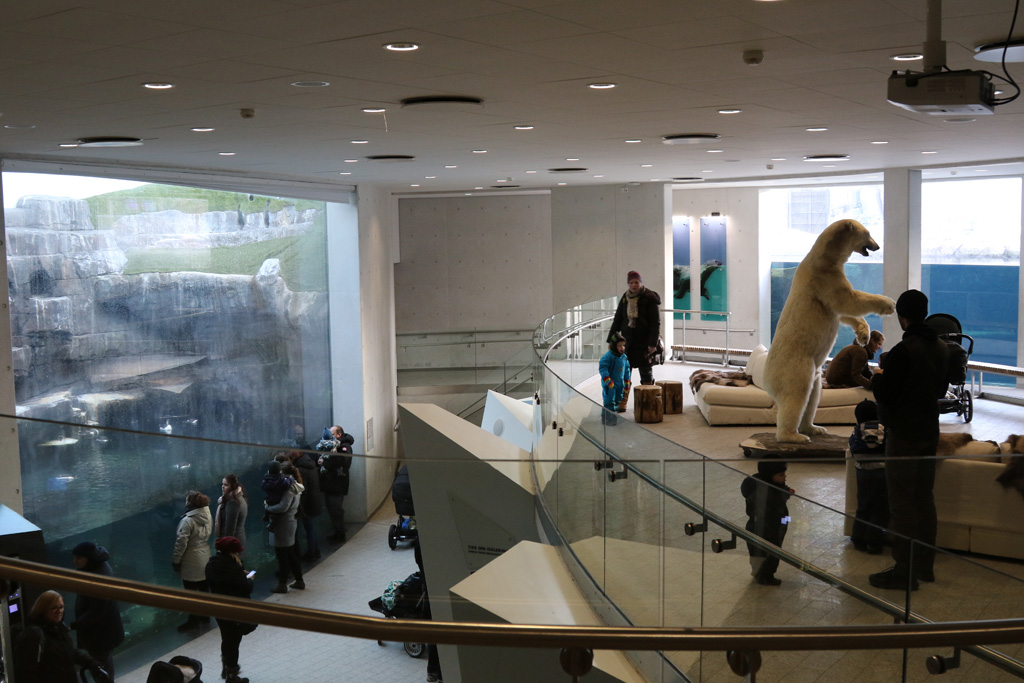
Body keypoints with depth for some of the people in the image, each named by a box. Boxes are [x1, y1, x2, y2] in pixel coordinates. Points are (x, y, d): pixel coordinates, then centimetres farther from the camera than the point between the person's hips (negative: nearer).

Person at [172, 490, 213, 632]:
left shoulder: (187, 521, -23)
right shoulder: (208, 516, -3)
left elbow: (181, 543, -21)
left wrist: (176, 561, -11)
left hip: (191, 562, -7)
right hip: (205, 557, 7)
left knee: (191, 591, 7)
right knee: (203, 588, 19)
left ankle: (193, 621, 16)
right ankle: (205, 616, 33)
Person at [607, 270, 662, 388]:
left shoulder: (649, 298, -7)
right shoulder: (625, 298, 8)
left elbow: (656, 323, -9)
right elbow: (617, 320, 14)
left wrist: (653, 343, -16)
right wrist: (611, 340, 10)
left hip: (644, 341, -4)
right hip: (627, 341, 4)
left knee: (646, 372, 3)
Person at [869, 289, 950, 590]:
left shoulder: (903, 351, -21)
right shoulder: (941, 348, 6)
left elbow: (885, 395, -17)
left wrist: (878, 376, 1)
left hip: (904, 435, -8)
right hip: (930, 432, 8)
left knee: (902, 503, -2)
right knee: (924, 499, 17)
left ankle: (904, 572, 2)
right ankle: (925, 565, 26)